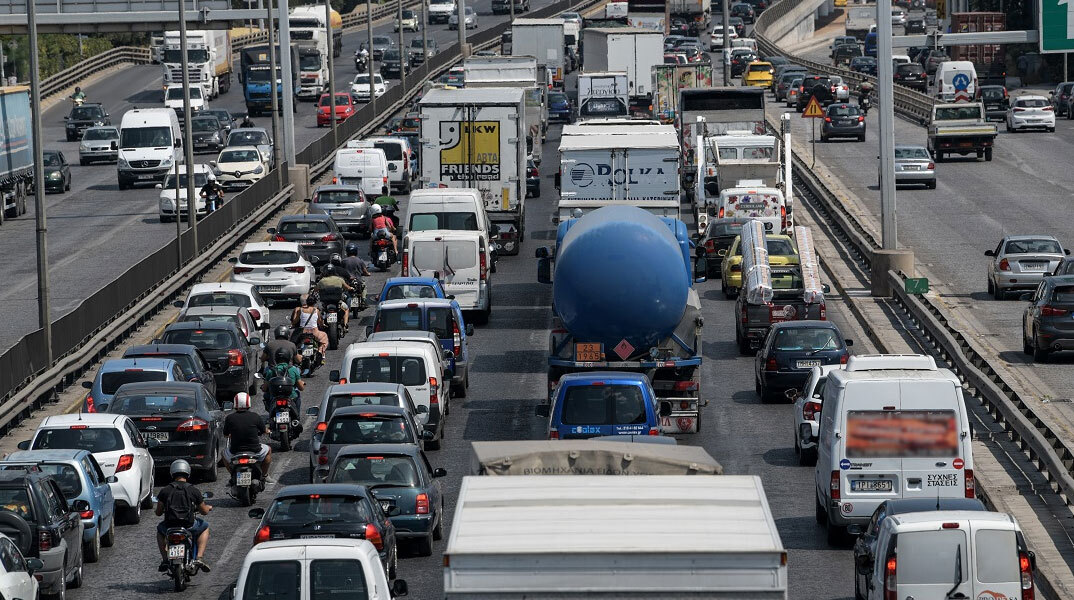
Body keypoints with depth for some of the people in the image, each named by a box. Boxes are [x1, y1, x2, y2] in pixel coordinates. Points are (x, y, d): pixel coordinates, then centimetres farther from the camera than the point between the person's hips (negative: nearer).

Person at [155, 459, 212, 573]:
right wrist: (208, 508, 32)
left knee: (160, 529, 35)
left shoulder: (165, 491, -1)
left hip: (169, 527, 1)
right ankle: (199, 558, 10)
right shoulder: (194, 491, -2)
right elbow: (204, 511, 7)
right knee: (205, 527, 29)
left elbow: (158, 512, 5)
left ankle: (164, 559, 20)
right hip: (189, 527, -1)